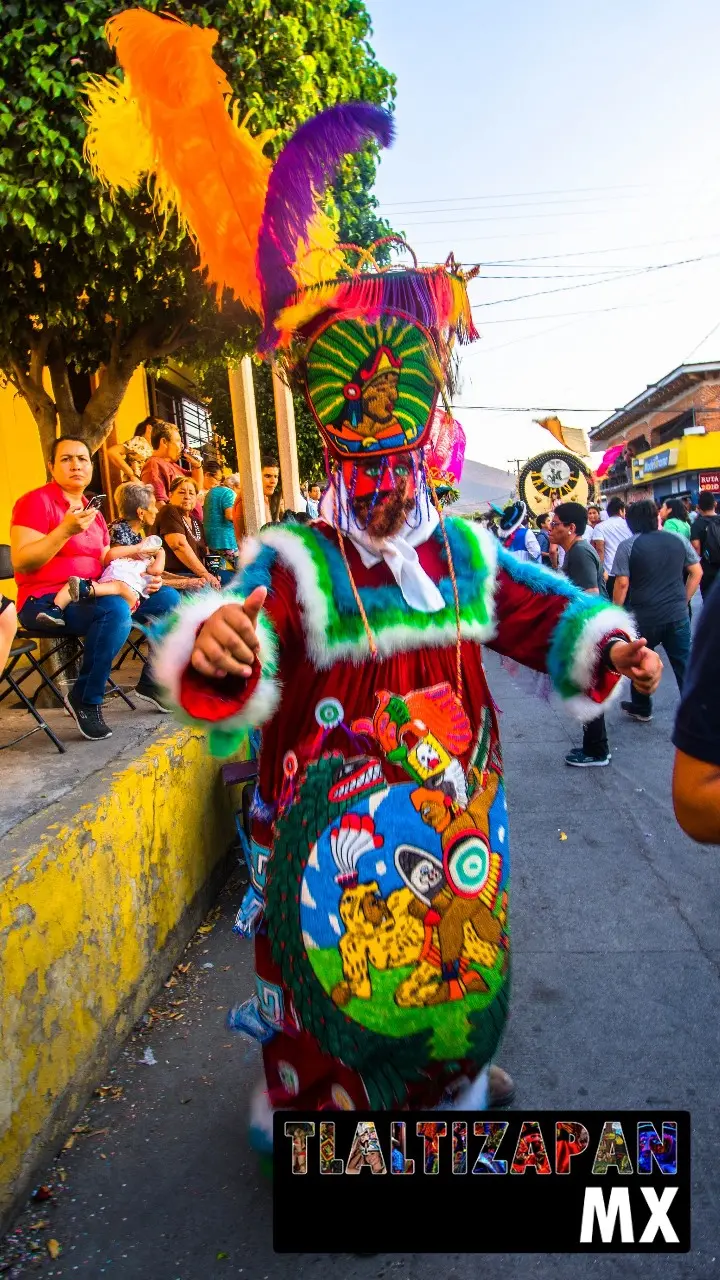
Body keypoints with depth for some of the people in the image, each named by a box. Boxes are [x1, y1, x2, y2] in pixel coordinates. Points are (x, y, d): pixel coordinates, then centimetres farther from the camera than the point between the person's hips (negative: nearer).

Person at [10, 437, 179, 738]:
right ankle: (85, 699, -19)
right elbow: (21, 563, -18)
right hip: (46, 602, -8)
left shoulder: (92, 511, 16)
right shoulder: (36, 501, -8)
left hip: (90, 597, 8)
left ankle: (153, 680, 11)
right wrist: (65, 530, -26)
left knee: (168, 599, 4)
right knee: (116, 609, -37)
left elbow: (105, 561, 19)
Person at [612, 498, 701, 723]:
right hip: (678, 615, 3)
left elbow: (622, 584, -12)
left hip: (644, 616, -2)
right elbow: (696, 572, 7)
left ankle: (641, 709, 30)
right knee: (685, 666, 7)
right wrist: (683, 600, 16)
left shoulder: (627, 546, -8)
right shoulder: (679, 539, 4)